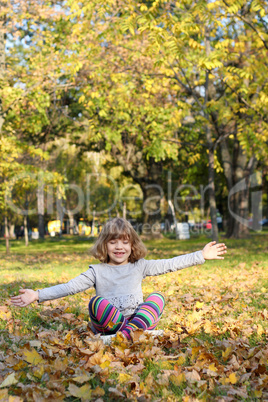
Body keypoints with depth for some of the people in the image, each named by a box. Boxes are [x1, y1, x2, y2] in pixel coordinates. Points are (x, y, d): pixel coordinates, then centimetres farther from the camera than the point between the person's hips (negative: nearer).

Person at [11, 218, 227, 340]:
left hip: (137, 318, 2)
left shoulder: (140, 267, 11)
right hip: (106, 325, -1)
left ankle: (125, 336, -39)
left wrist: (201, 255, 2)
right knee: (97, 303, -29)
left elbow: (169, 264, 8)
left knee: (157, 297, -21)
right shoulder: (97, 272, 7)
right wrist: (38, 295, -13)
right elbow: (69, 287, -1)